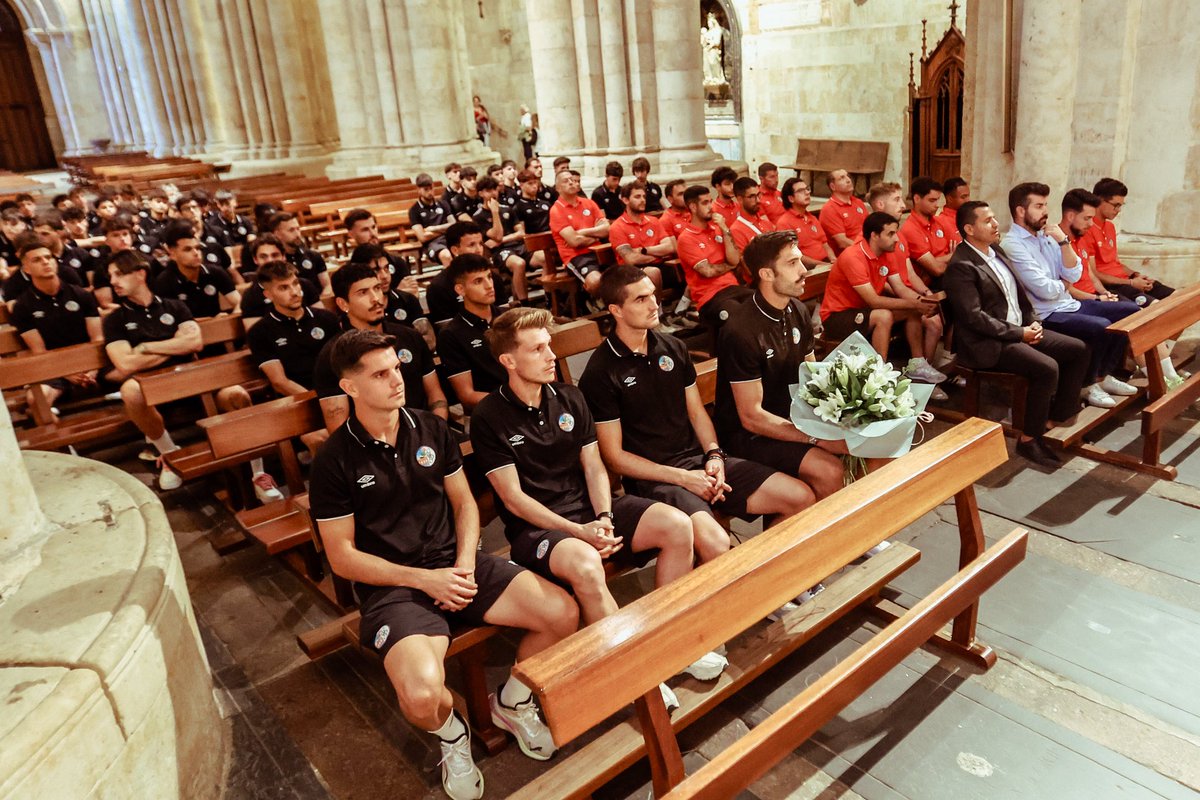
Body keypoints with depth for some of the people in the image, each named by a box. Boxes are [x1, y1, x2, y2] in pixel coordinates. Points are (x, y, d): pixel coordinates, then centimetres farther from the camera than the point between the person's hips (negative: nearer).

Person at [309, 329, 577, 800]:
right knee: (422, 695, -32)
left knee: (563, 614, -15)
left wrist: (466, 562, -6)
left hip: (456, 564, 4)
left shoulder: (431, 429, 6)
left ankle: (511, 703, 15)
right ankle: (451, 734, 9)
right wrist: (424, 579, -13)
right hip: (392, 585, -4)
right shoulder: (335, 460, -6)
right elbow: (341, 557, -5)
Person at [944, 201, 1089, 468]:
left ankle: (1060, 416, 15)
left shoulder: (997, 250, 12)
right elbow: (974, 316, -22)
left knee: (1078, 349, 4)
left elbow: (1019, 293, 20)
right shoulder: (960, 267, -16)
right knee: (1047, 368, -26)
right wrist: (1019, 333, -16)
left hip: (1020, 330, 10)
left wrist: (1033, 322, 3)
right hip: (988, 344, -10)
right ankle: (1028, 440, -11)